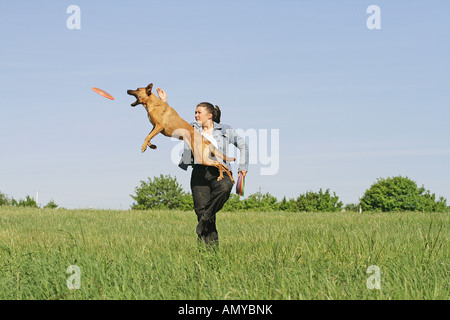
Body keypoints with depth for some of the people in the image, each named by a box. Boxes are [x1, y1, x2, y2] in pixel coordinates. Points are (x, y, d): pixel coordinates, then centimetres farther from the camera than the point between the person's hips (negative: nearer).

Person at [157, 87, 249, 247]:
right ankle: (211, 244, -6)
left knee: (224, 188, -36)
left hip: (220, 171, -2)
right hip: (199, 172, 2)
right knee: (201, 208, -10)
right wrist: (164, 102, 13)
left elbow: (242, 145, 18)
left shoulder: (225, 130, 11)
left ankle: (206, 217, -20)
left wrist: (243, 166, 10)